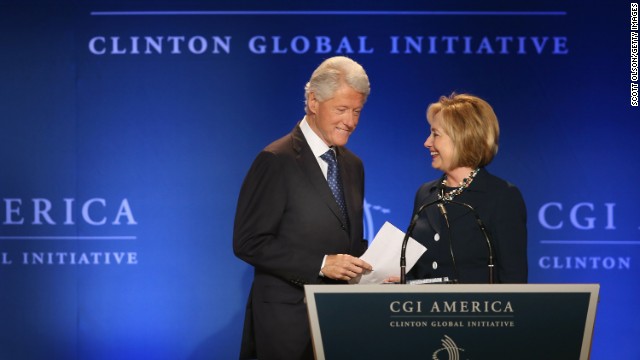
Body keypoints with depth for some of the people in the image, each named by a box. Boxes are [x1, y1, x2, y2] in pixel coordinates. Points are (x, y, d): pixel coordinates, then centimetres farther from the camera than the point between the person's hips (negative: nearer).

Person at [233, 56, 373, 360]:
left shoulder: (353, 165, 13)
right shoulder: (277, 161, -10)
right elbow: (249, 242, -15)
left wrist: (373, 266, -1)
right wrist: (320, 265, -21)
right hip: (287, 318, -7)